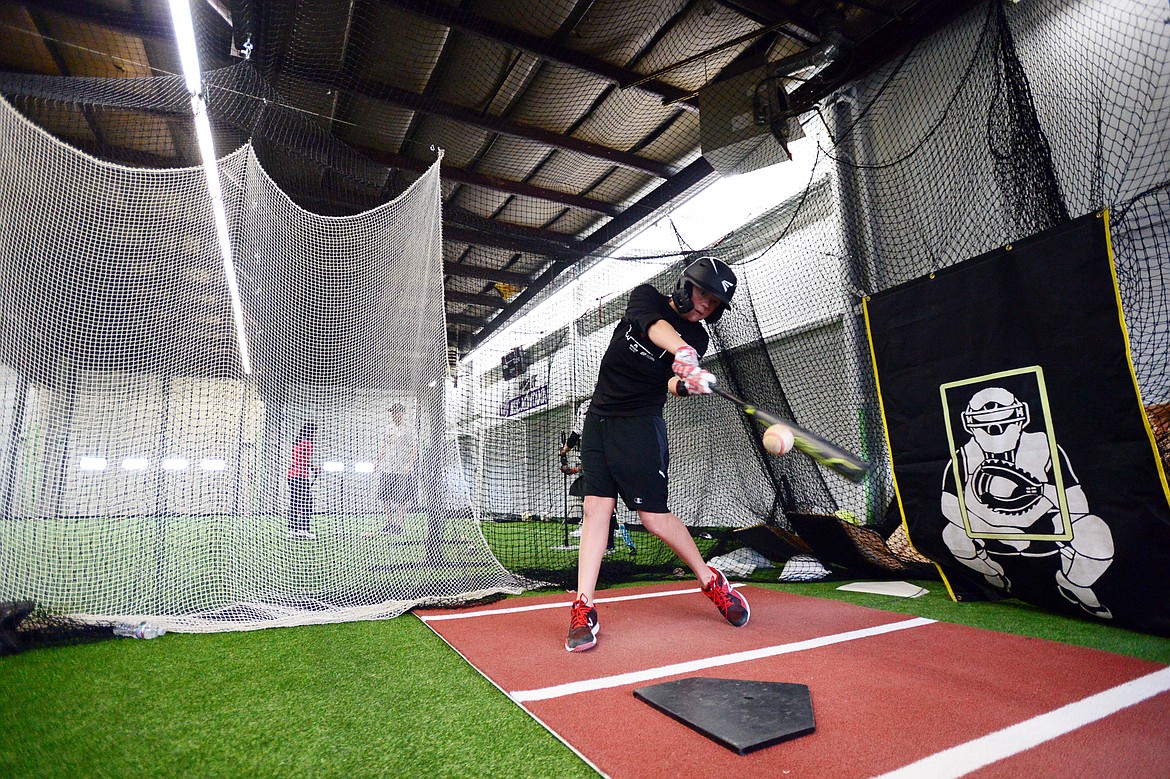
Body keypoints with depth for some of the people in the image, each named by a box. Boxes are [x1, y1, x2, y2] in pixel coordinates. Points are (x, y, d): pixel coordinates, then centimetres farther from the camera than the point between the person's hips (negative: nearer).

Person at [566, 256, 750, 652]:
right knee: (595, 506, -4)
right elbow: (654, 325, -22)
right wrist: (680, 349, -43)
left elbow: (671, 384, -14)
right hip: (599, 419, 2)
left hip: (641, 426, -2)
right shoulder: (646, 296, 2)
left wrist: (687, 382, -38)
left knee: (655, 516, -5)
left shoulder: (697, 337, 1)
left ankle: (710, 580, 18)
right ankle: (583, 609, 1)